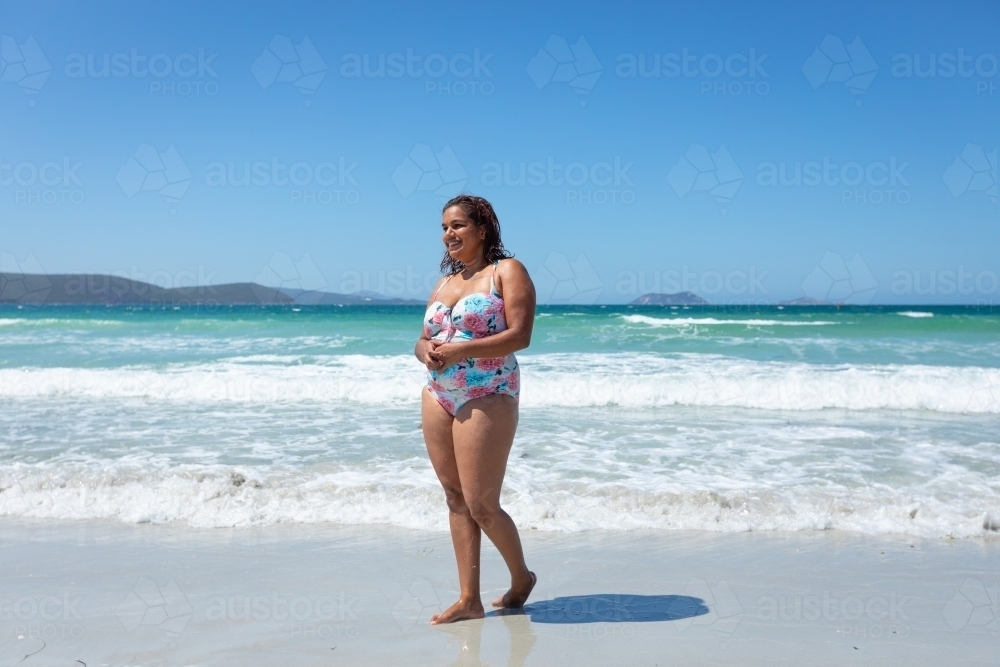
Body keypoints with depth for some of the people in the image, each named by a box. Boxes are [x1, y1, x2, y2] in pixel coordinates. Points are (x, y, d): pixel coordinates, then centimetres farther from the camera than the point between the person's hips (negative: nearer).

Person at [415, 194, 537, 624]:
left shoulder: (507, 271, -3)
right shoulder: (444, 283, 17)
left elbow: (520, 336, -15)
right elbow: (423, 342, 18)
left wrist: (458, 350, -19)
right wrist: (427, 352, -6)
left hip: (487, 398, -7)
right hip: (438, 398, 7)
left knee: (482, 505, -5)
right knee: (456, 499, 7)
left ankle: (521, 577, 20)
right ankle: (469, 600, 14)